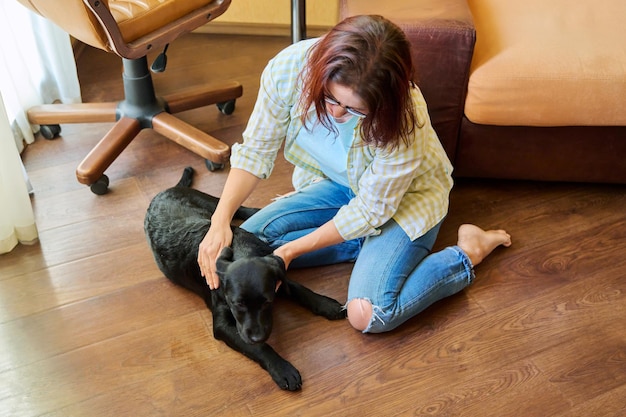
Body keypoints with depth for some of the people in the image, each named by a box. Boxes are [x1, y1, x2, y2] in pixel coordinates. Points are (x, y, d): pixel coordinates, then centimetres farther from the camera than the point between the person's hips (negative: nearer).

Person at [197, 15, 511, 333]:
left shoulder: (403, 119, -38)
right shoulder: (289, 68, -28)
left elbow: (371, 210, -25)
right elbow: (255, 149, -16)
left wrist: (291, 250, -25)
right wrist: (220, 221, -28)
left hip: (404, 194, -5)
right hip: (337, 184, 5)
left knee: (368, 316, -24)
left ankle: (468, 253, -2)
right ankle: (363, 245, -1)